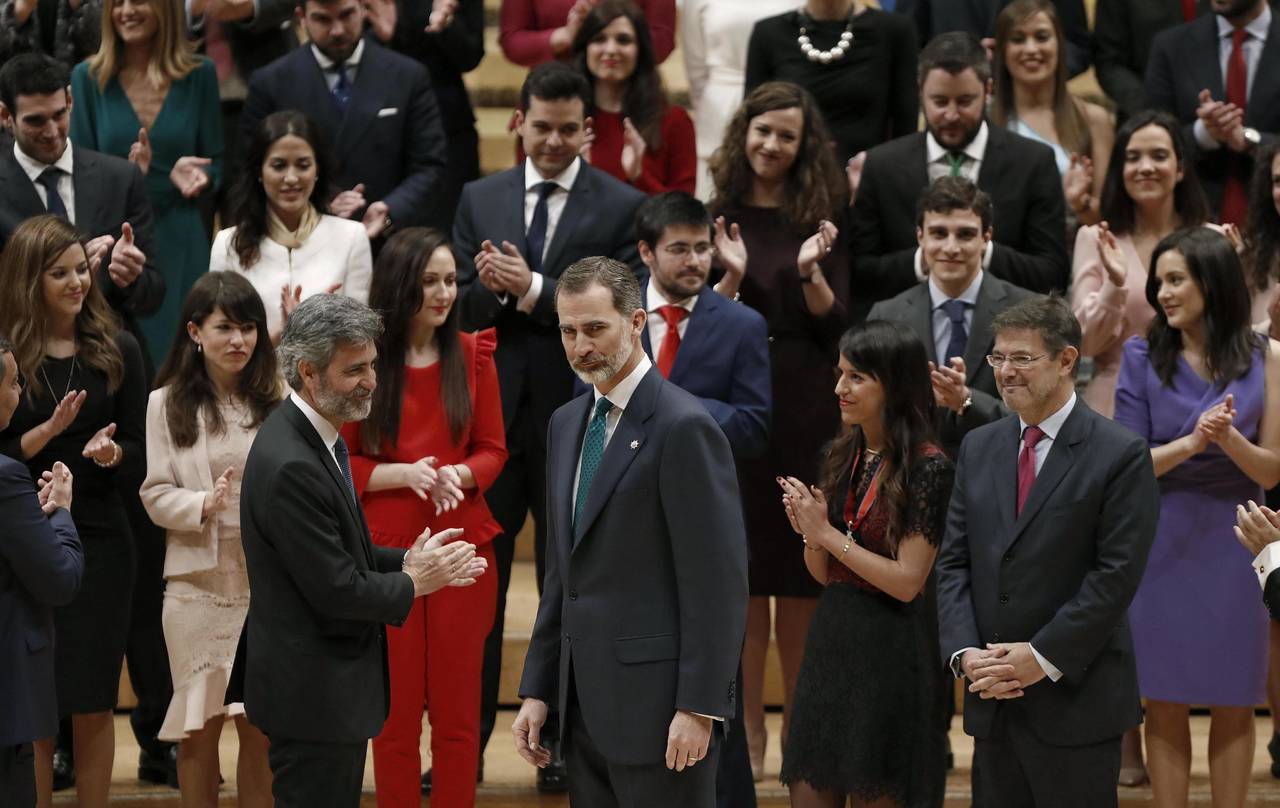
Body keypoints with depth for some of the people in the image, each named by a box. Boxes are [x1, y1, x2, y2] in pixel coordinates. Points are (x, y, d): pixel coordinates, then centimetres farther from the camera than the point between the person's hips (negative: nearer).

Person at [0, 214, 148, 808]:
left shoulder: (117, 350, 4)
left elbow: (137, 446, 5)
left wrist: (110, 451, -16)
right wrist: (49, 431, -20)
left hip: (99, 538, 2)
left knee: (93, 705, 6)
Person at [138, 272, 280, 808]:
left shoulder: (275, 400, 3)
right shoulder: (167, 403, 2)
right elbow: (156, 495, -1)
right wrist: (204, 506, -19)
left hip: (267, 582, 0)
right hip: (198, 582, 0)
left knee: (261, 730, 6)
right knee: (200, 729, 7)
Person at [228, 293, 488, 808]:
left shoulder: (316, 437, 7)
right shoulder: (290, 466, -25)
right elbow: (337, 590, -23)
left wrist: (405, 562, 1)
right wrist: (413, 583, -7)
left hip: (331, 684, 10)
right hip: (311, 695, -10)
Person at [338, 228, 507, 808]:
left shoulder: (473, 354, 3)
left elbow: (493, 450, 6)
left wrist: (458, 475, -15)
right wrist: (406, 475, -18)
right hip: (386, 547, -2)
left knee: (458, 707, 5)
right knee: (395, 708, 5)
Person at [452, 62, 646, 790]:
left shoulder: (623, 207, -2)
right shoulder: (480, 199, 9)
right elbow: (463, 307, 6)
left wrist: (532, 290, -17)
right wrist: (491, 289, -15)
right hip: (491, 410, 3)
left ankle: (565, 743, 16)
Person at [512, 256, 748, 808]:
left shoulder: (684, 426, -12)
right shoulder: (567, 423, 14)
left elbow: (718, 580, -15)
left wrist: (699, 706, -18)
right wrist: (538, 689, 14)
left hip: (656, 699, -8)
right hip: (585, 700, 8)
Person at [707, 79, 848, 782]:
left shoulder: (822, 217, 6)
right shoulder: (716, 215, 3)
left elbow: (836, 325, 1)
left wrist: (812, 272, -16)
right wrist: (732, 278, -17)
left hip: (807, 408, 1)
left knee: (802, 579, 3)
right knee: (742, 577, 1)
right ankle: (748, 733, 8)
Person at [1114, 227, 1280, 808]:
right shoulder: (1143, 356, -1)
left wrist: (1229, 439, -22)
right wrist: (1190, 443, -23)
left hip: (1232, 543, 0)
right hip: (1163, 543, 0)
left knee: (1233, 706, 7)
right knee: (1165, 704, 4)